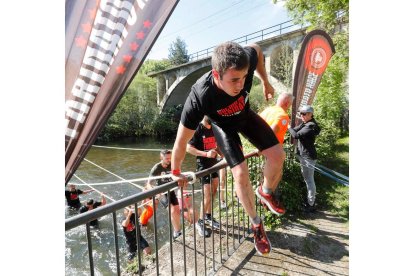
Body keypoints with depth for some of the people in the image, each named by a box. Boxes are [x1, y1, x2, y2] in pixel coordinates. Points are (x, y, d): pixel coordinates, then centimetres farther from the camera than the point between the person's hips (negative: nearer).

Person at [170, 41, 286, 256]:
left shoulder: (248, 60, -34)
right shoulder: (199, 97, -42)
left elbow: (257, 49, -5)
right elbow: (181, 141, -30)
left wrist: (265, 82, 2)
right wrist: (176, 172, -16)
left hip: (245, 115, 4)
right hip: (223, 125, -4)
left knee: (277, 155, -5)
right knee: (241, 174, -13)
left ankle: (266, 192, 27)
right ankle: (257, 225, 14)